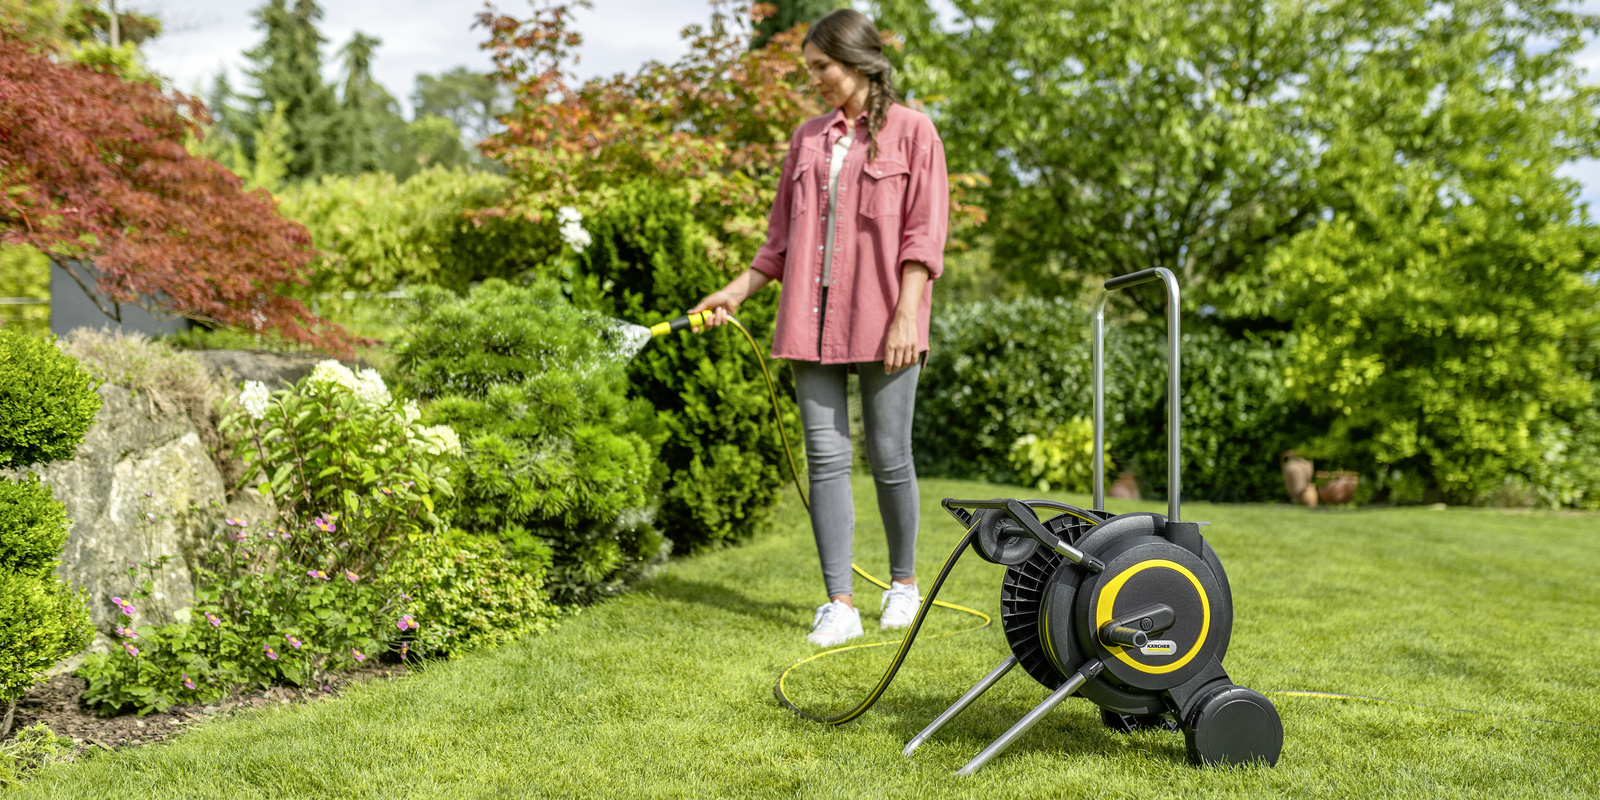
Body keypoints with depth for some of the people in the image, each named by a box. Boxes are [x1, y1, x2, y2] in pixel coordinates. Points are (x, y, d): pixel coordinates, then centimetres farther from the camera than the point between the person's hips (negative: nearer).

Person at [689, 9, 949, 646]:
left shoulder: (912, 130, 2)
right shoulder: (808, 138, 16)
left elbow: (923, 234, -5)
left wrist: (906, 316, -13)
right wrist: (737, 291, 11)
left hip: (882, 321, -4)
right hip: (812, 320, 5)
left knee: (889, 455, 1)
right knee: (826, 457, 1)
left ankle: (903, 583, 22)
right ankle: (840, 605, 5)